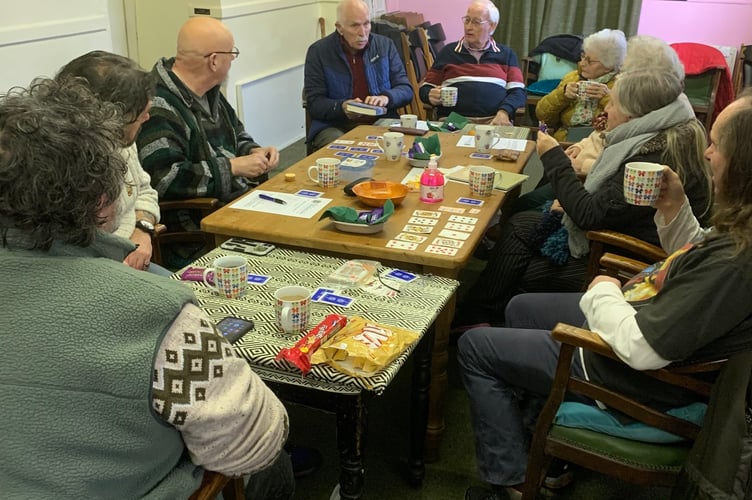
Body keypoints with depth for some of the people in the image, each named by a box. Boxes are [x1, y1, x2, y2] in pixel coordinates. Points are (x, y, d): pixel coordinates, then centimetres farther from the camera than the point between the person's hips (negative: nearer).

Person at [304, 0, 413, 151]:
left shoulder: (385, 45, 7)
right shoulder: (318, 51, -1)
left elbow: (406, 89, 7)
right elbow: (314, 103, -2)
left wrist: (386, 97, -16)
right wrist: (342, 107, -23)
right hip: (335, 126, -3)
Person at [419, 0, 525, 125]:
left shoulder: (506, 54, 16)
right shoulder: (448, 52, 16)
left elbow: (518, 92, 8)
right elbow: (425, 88, 18)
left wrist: (503, 112, -12)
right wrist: (431, 96, -6)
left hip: (494, 120, 0)